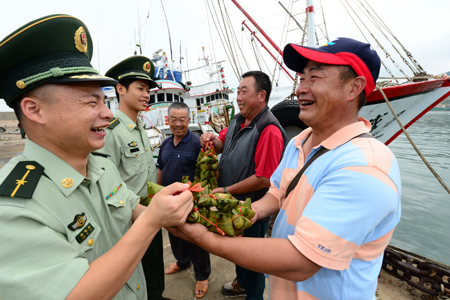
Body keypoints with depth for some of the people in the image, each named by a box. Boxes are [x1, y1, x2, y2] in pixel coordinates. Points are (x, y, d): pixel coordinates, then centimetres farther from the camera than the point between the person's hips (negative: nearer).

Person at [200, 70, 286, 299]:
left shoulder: (269, 130, -28)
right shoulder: (238, 121, 1)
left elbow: (264, 179, -29)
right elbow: (223, 144, 15)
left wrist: (227, 191, -20)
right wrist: (212, 139, -9)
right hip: (233, 205, 9)